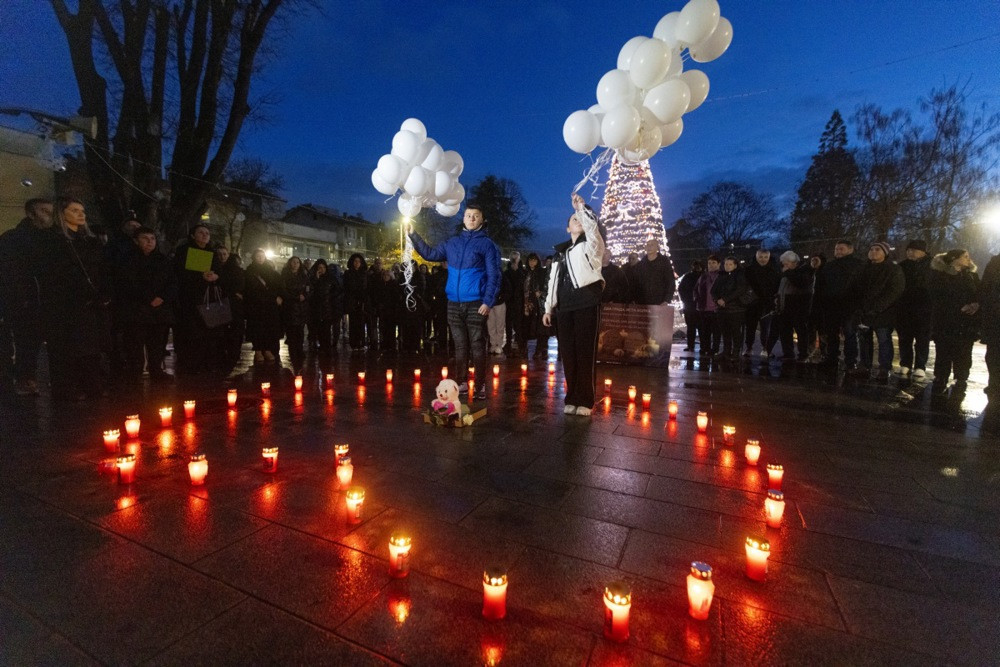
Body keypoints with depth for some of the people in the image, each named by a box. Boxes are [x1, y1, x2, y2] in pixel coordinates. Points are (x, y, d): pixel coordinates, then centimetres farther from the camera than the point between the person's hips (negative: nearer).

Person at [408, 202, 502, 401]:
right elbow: (430, 254, 21)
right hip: (454, 304, 5)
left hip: (475, 304, -4)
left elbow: (493, 275, -5)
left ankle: (481, 386, 6)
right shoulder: (452, 242, 13)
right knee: (460, 345, 10)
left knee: (476, 345, -2)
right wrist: (413, 235, 15)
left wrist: (488, 302, -14)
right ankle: (462, 383, 20)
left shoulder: (487, 244, 0)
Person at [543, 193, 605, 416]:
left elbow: (592, 226, -16)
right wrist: (549, 308, 16)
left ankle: (585, 400, 1)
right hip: (564, 307, 5)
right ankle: (572, 398, 13)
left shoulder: (590, 245, 8)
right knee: (567, 354, 4)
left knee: (585, 353, -5)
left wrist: (581, 206, -13)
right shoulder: (560, 251, 21)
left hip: (586, 304, -5)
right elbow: (553, 281, 20)